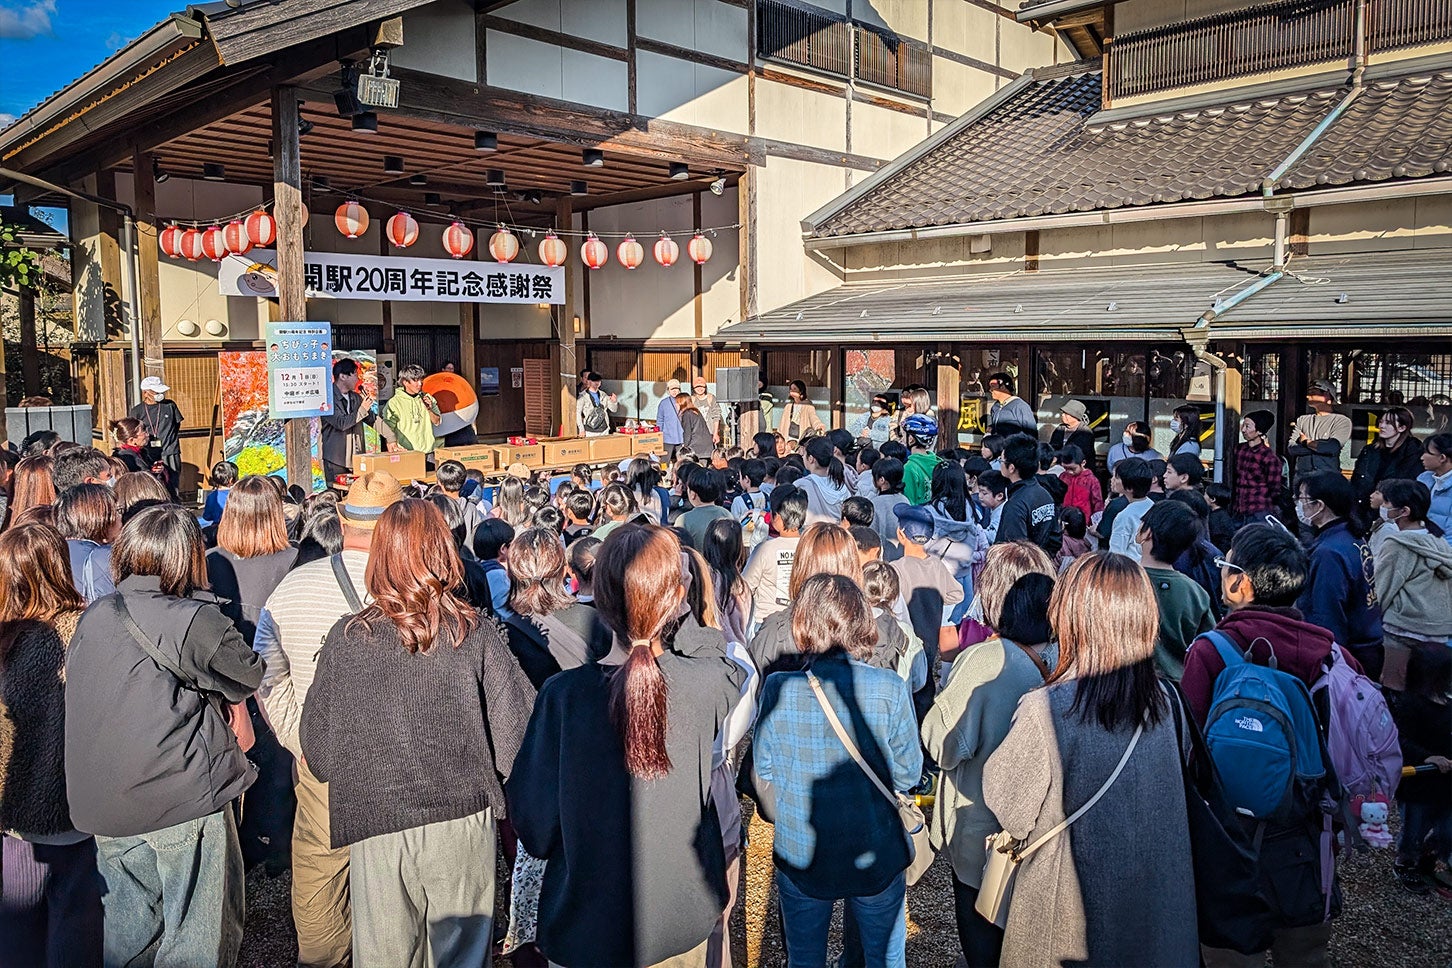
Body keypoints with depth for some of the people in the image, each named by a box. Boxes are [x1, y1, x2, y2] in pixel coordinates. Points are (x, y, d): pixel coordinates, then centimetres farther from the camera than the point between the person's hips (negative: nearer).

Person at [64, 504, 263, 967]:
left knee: (127, 921, 22)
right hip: (183, 804, -7)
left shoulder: (92, 617, 6)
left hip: (101, 804, 7)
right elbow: (251, 678, -4)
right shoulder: (193, 621, -15)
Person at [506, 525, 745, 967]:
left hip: (584, 933, -1)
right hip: (683, 925, 2)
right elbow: (737, 671, 7)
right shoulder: (707, 683, -19)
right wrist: (677, 616, 2)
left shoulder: (562, 695, -22)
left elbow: (532, 822, -12)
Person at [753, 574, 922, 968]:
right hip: (878, 859, 0)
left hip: (799, 857, 1)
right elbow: (908, 772, -7)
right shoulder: (889, 688, -18)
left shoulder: (777, 688, -17)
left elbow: (764, 769, -3)